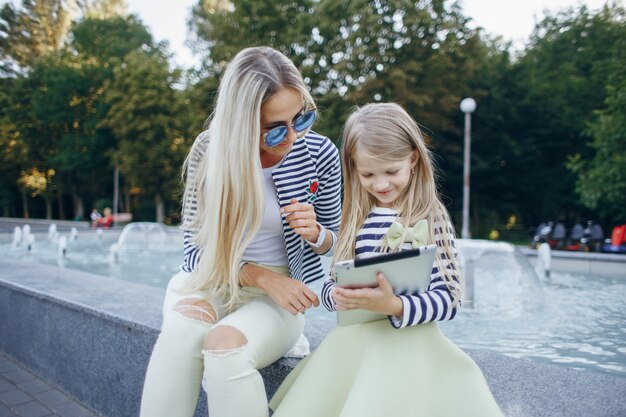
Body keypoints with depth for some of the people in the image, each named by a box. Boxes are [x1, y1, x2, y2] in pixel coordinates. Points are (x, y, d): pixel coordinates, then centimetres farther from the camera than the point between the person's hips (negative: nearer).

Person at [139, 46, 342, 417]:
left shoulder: (320, 154, -10)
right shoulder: (210, 152, -11)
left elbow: (333, 238, 5)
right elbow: (197, 248, -7)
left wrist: (314, 233, -20)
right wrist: (262, 277, -21)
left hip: (282, 290, 0)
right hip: (212, 280, 1)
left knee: (225, 344, -32)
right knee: (184, 328, -33)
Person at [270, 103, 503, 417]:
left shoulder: (431, 219, -3)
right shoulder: (356, 220, 10)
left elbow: (448, 299, -8)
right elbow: (331, 284, 13)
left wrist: (394, 306, -26)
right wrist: (337, 296, -12)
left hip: (408, 345, -3)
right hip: (351, 343, 4)